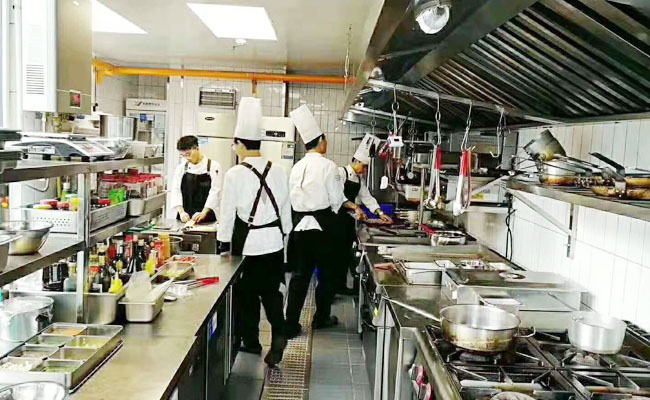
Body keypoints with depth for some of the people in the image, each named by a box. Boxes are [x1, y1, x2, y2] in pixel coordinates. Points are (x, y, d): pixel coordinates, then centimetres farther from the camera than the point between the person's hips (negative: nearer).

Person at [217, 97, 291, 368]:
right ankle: (278, 334, -4)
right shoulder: (279, 172, -1)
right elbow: (286, 209, 7)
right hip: (274, 242, 4)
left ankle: (251, 341, 27)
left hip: (247, 244, -3)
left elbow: (227, 213, -9)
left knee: (248, 294, 13)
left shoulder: (235, 174, -14)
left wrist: (225, 243, 2)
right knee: (271, 291, 14)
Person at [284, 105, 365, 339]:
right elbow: (336, 200, -9)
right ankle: (321, 318, 26)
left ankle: (291, 324, 8)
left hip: (300, 225, 5)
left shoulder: (297, 167, 5)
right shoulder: (328, 166, -11)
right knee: (327, 273, 13)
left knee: (300, 275, 9)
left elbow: (295, 198, 10)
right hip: (322, 226, -5)